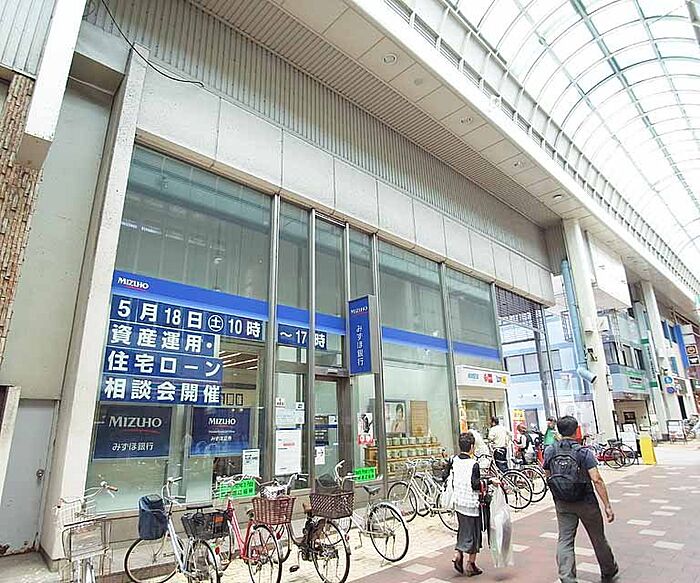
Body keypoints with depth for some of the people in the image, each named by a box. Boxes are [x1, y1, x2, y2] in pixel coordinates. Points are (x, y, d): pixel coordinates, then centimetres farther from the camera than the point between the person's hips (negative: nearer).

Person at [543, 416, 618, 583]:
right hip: (586, 502, -1)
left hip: (562, 504, 2)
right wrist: (607, 506, -15)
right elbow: (597, 480, -20)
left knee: (565, 541, 6)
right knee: (598, 538, 20)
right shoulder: (584, 452, -15)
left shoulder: (549, 451, -4)